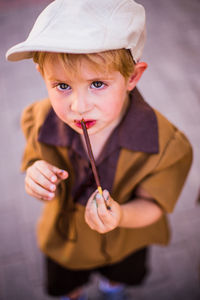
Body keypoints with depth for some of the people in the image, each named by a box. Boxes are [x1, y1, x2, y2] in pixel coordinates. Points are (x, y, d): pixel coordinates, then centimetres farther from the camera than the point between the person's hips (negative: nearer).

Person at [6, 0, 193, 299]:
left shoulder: (167, 146, -38)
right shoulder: (40, 123, -31)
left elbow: (152, 205, -24)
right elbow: (35, 162, -11)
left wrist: (121, 216, -48)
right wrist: (36, 176, -37)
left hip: (126, 241, 0)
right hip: (64, 239, 1)